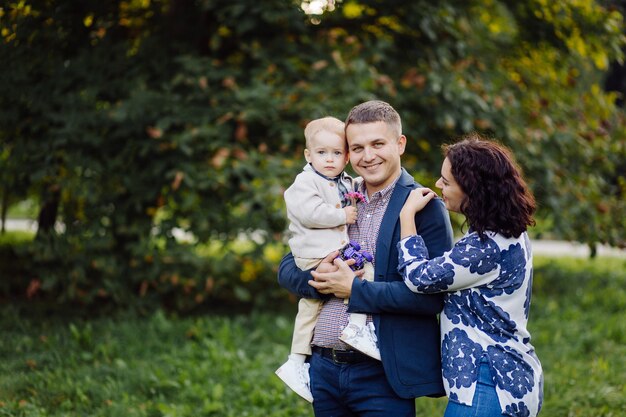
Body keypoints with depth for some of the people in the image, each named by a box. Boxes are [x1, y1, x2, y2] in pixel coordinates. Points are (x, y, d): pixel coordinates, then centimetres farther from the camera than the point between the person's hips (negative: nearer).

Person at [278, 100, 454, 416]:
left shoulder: (424, 207, -7)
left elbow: (434, 294, -16)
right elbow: (287, 269, 12)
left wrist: (354, 289, -14)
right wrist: (317, 277, -9)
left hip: (382, 376, -5)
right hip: (323, 368, 5)